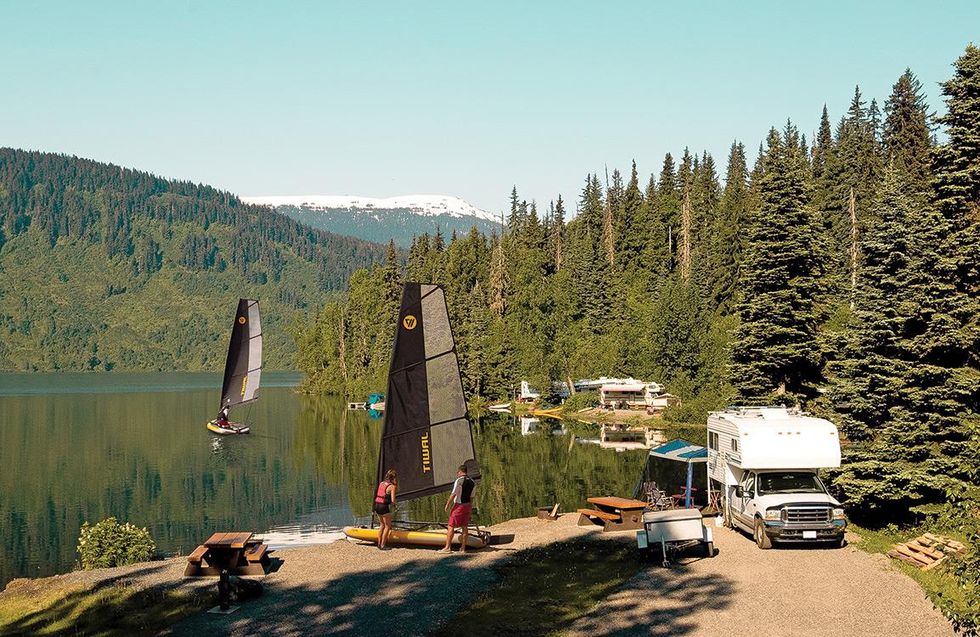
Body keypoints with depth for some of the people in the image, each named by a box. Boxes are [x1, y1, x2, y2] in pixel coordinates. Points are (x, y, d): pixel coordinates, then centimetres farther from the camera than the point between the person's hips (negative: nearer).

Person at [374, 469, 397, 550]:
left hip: (377, 506, 8)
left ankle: (379, 543, 26)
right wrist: (392, 504, 4)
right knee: (388, 526, 8)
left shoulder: (382, 483, 13)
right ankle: (383, 546, 7)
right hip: (384, 507, -8)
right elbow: (393, 500, -15)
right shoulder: (392, 486, -10)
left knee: (382, 525, 23)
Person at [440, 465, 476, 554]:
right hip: (467, 506, 7)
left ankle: (448, 547, -2)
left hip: (459, 506, -7)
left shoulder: (459, 480, -13)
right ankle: (463, 548, 11)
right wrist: (470, 508, 16)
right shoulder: (472, 482, 7)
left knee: (451, 526, -1)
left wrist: (447, 504, -7)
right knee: (464, 526, 10)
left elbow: (453, 494, -15)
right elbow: (471, 497, 10)